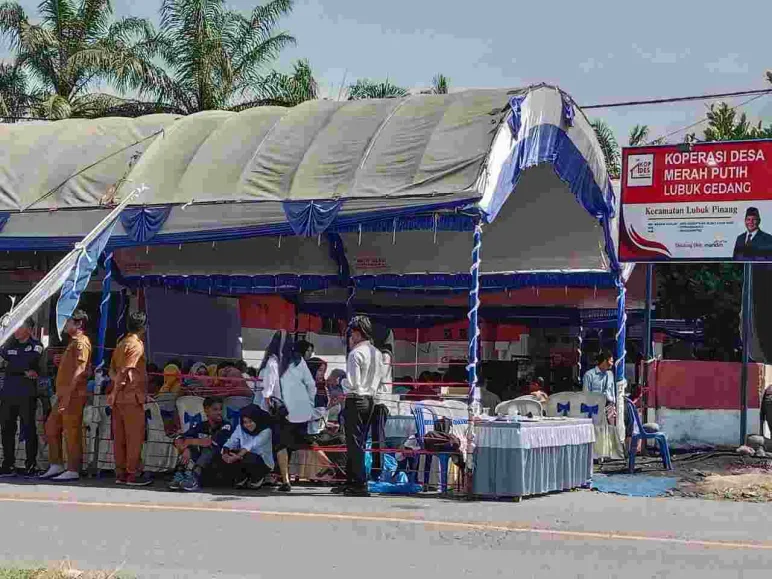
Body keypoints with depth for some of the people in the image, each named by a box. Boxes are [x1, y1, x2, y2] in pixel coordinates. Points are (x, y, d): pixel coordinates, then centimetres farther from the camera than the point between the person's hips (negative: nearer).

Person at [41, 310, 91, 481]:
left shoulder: (81, 342, -10)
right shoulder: (73, 342, 22)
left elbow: (79, 370, -20)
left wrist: (67, 394, -24)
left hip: (73, 395, -10)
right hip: (64, 394, 10)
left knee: (72, 433, -7)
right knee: (51, 428, 11)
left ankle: (73, 470, -4)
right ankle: (56, 465, 15)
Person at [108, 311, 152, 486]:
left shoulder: (121, 344, 15)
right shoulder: (137, 345, -11)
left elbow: (112, 371, 14)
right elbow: (125, 371, -18)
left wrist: (116, 390, 6)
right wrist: (115, 392, -13)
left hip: (119, 398, 8)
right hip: (132, 396, -8)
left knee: (120, 437, 9)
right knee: (135, 437, -3)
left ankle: (120, 473, 12)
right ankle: (133, 474, -1)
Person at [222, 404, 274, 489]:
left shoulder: (265, 431, -16)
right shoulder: (240, 428, 1)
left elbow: (252, 446, -30)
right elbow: (231, 442, -11)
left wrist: (238, 456, -44)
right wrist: (225, 453, -34)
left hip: (264, 463, -5)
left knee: (248, 458, -36)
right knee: (229, 454, -22)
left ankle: (258, 477, -2)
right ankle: (243, 476, 4)